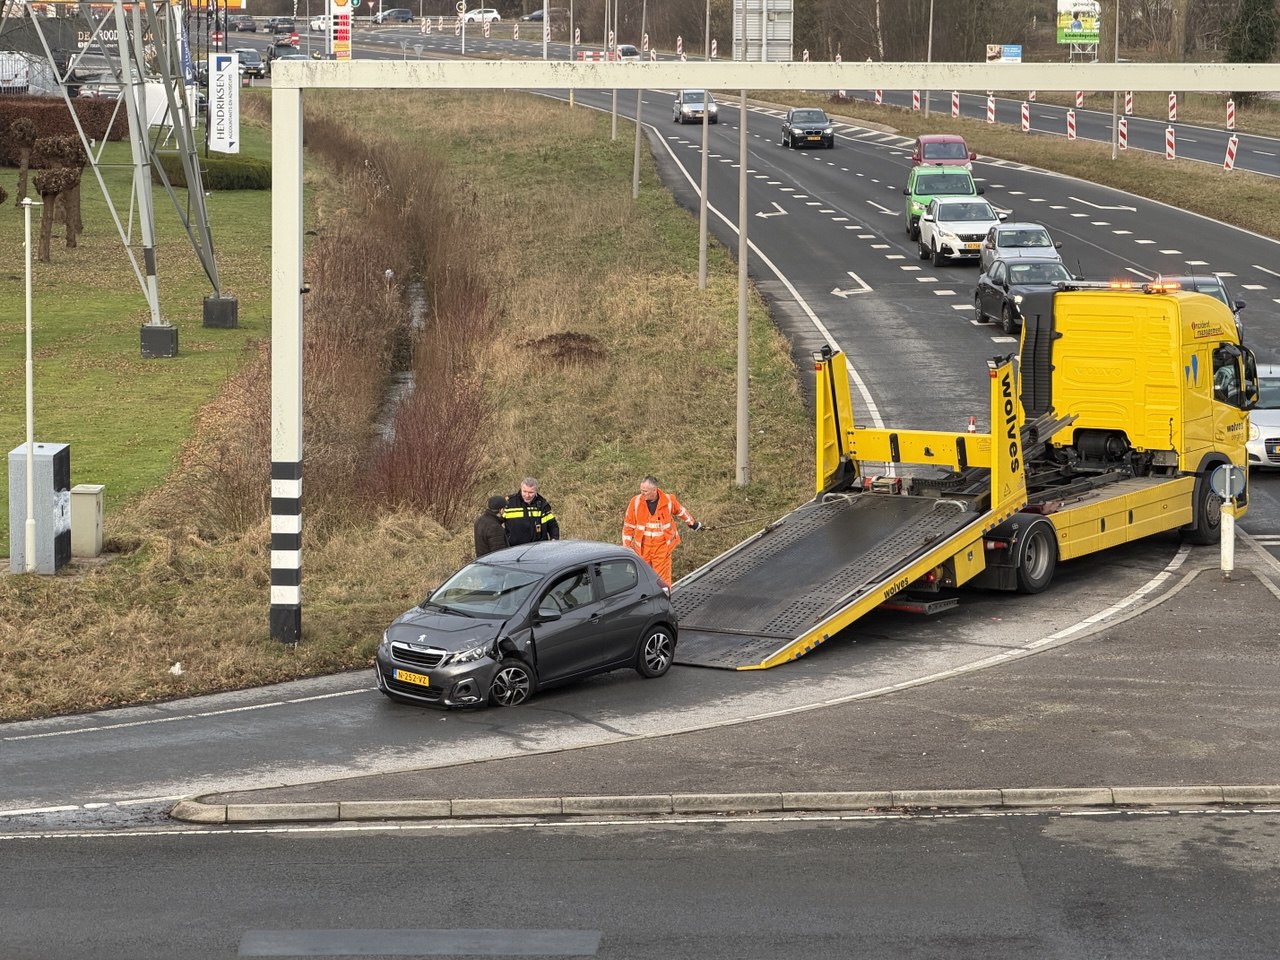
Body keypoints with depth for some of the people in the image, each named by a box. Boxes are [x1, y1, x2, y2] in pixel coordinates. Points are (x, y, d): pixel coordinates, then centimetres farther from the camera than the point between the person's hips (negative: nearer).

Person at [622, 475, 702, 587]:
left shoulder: (668, 500, -9)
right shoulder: (636, 502, -8)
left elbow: (680, 511, 14)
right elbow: (628, 525, 1)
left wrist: (693, 523, 29)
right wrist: (626, 546, 2)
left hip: (662, 544, -1)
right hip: (643, 546, 1)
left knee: (662, 577, -1)